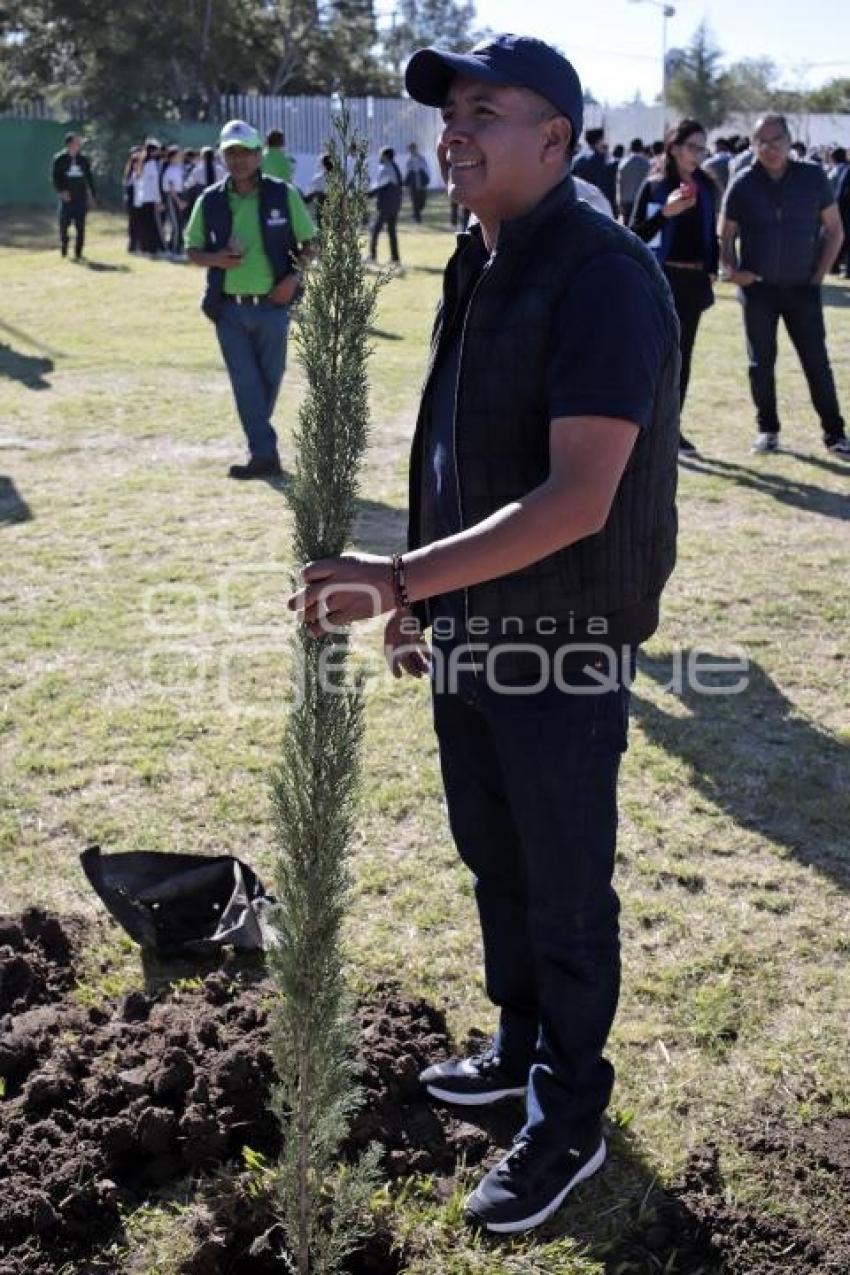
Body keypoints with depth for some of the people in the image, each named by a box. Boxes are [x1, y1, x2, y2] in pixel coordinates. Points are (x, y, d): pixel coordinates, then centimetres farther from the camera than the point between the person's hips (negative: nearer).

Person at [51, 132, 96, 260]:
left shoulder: (83, 159, 7)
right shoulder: (59, 158, -1)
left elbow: (89, 178, 11)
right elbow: (55, 176, -3)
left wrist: (92, 196, 8)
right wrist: (61, 191, -17)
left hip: (81, 198, 2)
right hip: (66, 198, -2)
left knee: (80, 227, 0)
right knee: (64, 224, 1)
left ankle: (78, 253, 6)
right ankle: (63, 248, 22)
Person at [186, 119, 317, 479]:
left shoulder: (283, 194, -1)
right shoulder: (210, 201, 3)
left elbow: (309, 243, 6)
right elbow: (192, 250, 11)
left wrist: (293, 277, -11)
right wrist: (215, 259, -12)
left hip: (272, 305, 0)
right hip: (229, 309, 1)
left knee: (269, 378, 10)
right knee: (245, 382, -3)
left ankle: (260, 445, 29)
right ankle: (264, 453, 2)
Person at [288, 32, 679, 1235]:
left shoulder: (603, 278, -21)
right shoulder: (479, 266, 7)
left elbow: (579, 498, -28)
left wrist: (405, 573, -32)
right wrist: (421, 594, 16)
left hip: (561, 643, -8)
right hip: (471, 632, 8)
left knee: (565, 892, 7)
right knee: (495, 861, 22)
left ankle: (571, 1121, 27)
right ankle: (521, 1048, 43)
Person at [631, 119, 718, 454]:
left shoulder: (705, 187, 10)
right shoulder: (654, 187, -5)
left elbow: (711, 233, 17)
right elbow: (635, 235, -8)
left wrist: (712, 270, 7)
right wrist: (665, 212, -20)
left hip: (695, 279, 5)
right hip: (662, 278, -5)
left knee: (683, 354, 9)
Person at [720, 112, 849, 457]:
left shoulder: (813, 177, -2)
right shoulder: (743, 184, -1)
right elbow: (725, 235, 5)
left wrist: (819, 274, -3)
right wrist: (731, 268, -13)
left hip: (802, 288, 0)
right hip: (758, 288, 1)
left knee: (817, 363, 0)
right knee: (761, 363, 7)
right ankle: (767, 429, 21)